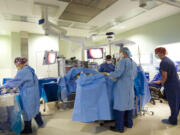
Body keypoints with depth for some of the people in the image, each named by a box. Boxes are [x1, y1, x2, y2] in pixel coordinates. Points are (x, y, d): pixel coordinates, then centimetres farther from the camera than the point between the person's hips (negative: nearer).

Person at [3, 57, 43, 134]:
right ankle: (40, 123, 35)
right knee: (35, 108, 20)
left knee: (27, 111, 7)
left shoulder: (22, 71, -18)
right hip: (34, 92, 9)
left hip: (28, 94, -8)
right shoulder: (30, 69, 9)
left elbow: (15, 81, -16)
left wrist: (4, 86, -1)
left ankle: (28, 129, 24)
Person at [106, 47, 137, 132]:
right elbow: (135, 75, 19)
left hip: (122, 86, -8)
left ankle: (120, 127, 8)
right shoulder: (133, 63, 12)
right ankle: (129, 123, 30)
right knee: (129, 104, 16)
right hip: (130, 86, 8)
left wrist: (108, 75, -10)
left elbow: (118, 72, -23)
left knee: (120, 105, -1)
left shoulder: (123, 61, -13)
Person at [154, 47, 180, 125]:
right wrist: (161, 81, 16)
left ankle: (173, 121, 21)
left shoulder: (163, 62, -20)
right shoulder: (168, 59, 10)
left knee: (172, 103, 5)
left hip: (171, 86, -9)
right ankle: (173, 118, 33)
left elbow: (165, 76, -21)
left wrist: (161, 83, -3)